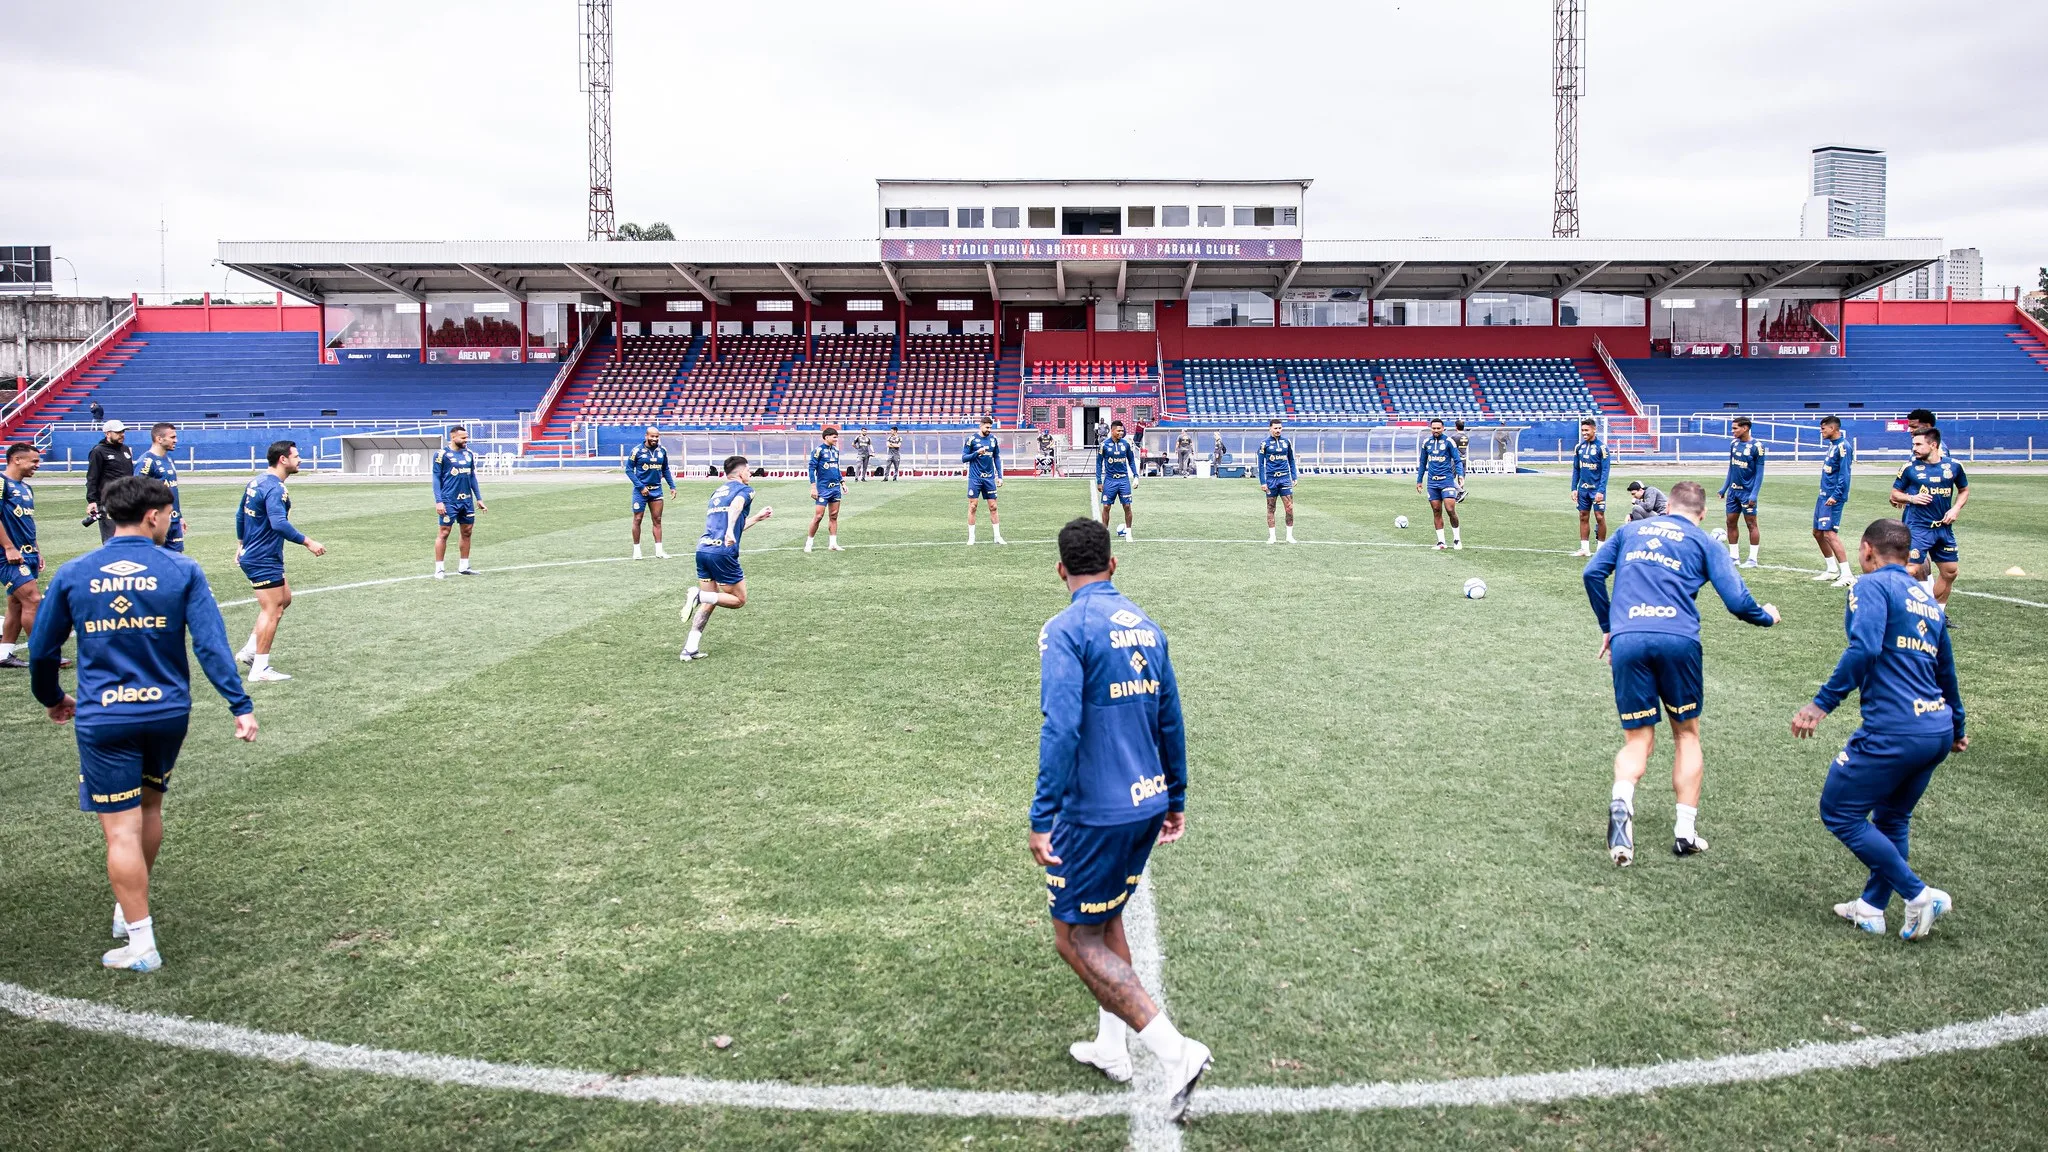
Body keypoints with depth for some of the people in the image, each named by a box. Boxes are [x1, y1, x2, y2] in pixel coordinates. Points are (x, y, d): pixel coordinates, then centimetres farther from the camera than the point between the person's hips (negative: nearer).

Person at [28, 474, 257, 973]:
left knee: (121, 830, 2)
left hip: (103, 720, -1)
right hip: (167, 713, 1)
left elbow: (42, 650, 8)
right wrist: (240, 706, -10)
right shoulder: (181, 571, -5)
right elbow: (211, 644, -12)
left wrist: (52, 698, 26)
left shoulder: (73, 574, 0)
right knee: (149, 807, 23)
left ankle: (141, 943, 5)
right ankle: (131, 909, 38)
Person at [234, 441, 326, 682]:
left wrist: (242, 543, 30)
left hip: (251, 554, 10)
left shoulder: (256, 483, 11)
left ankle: (250, 650, 20)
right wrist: (307, 542, -28)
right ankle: (260, 669, 1)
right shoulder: (275, 489, -19)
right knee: (272, 611, -4)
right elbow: (279, 524, -31)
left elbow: (240, 515, 21)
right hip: (265, 560, -10)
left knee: (284, 598, 19)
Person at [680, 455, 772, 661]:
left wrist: (757, 517, 42)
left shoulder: (718, 492, 27)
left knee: (709, 602, 16)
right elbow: (736, 505, -21)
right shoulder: (744, 489, 4)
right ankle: (699, 595, -14)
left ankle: (690, 649, 6)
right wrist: (730, 531, -33)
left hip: (703, 549, 7)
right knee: (739, 600, 8)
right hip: (723, 552, -7)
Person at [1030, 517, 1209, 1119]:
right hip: (1147, 804, 8)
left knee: (1075, 939, 4)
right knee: (1105, 918, 24)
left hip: (1095, 812, -8)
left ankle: (1175, 1051, -3)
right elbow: (1171, 722, 13)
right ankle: (1111, 1048, 32)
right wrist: (1175, 800, 23)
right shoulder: (1145, 625, 7)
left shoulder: (1065, 630, -15)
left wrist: (1042, 818, -21)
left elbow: (1061, 729, -24)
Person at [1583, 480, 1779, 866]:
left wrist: (1607, 626, 23)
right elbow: (1737, 602, 6)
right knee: (1686, 733, 18)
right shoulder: (1705, 543, 15)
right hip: (1678, 639, -1)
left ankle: (1621, 800, -23)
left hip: (1626, 639, 1)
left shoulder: (1630, 530, 22)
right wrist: (1767, 616, 27)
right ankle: (1685, 830, 14)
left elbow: (1592, 573, 13)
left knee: (1638, 740, 8)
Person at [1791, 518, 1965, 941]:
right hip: (1938, 731, 9)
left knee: (1839, 813, 4)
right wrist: (1956, 728, 43)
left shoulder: (1873, 585, -5)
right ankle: (1871, 907, 27)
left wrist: (1822, 703, -22)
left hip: (1892, 732, -9)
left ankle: (1920, 896, 3)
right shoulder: (1929, 601, 19)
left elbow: (1864, 648, -22)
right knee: (1891, 818, 22)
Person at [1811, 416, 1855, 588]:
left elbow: (1844, 474, -19)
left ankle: (1847, 575, -11)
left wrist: (1835, 496, -22)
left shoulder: (1843, 446, -14)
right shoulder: (1831, 444, 14)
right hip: (1824, 494, 10)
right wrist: (1824, 494, 18)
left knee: (1829, 533, -14)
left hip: (1833, 497, -10)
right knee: (1817, 532, 14)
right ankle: (1832, 570, 26)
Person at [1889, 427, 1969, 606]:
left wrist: (1956, 509, 0)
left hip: (1943, 527, 4)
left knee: (1949, 572, 11)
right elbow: (1895, 493, 5)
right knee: (1913, 570, -13)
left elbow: (1964, 490, 17)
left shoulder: (1953, 466, 3)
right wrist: (1911, 498, -15)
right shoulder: (1910, 467, -4)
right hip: (1918, 527, -4)